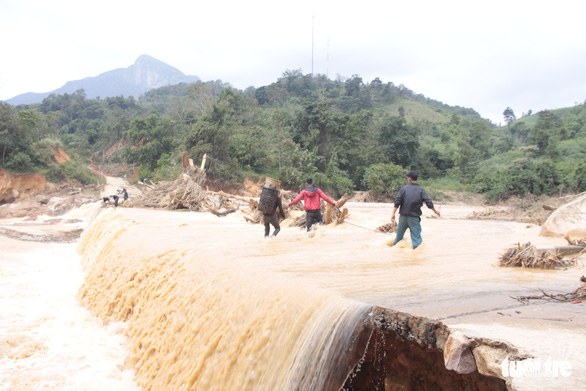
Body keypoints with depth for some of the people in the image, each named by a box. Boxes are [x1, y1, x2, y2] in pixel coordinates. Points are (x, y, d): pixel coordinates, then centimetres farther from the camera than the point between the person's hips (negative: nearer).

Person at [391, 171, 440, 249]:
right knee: (416, 237, 2)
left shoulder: (404, 188, 0)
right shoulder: (421, 190, -2)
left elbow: (397, 202, -7)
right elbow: (429, 203, -4)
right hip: (414, 217, -2)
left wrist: (393, 214, -7)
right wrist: (435, 211, 11)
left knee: (399, 236, 17)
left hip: (403, 216, 2)